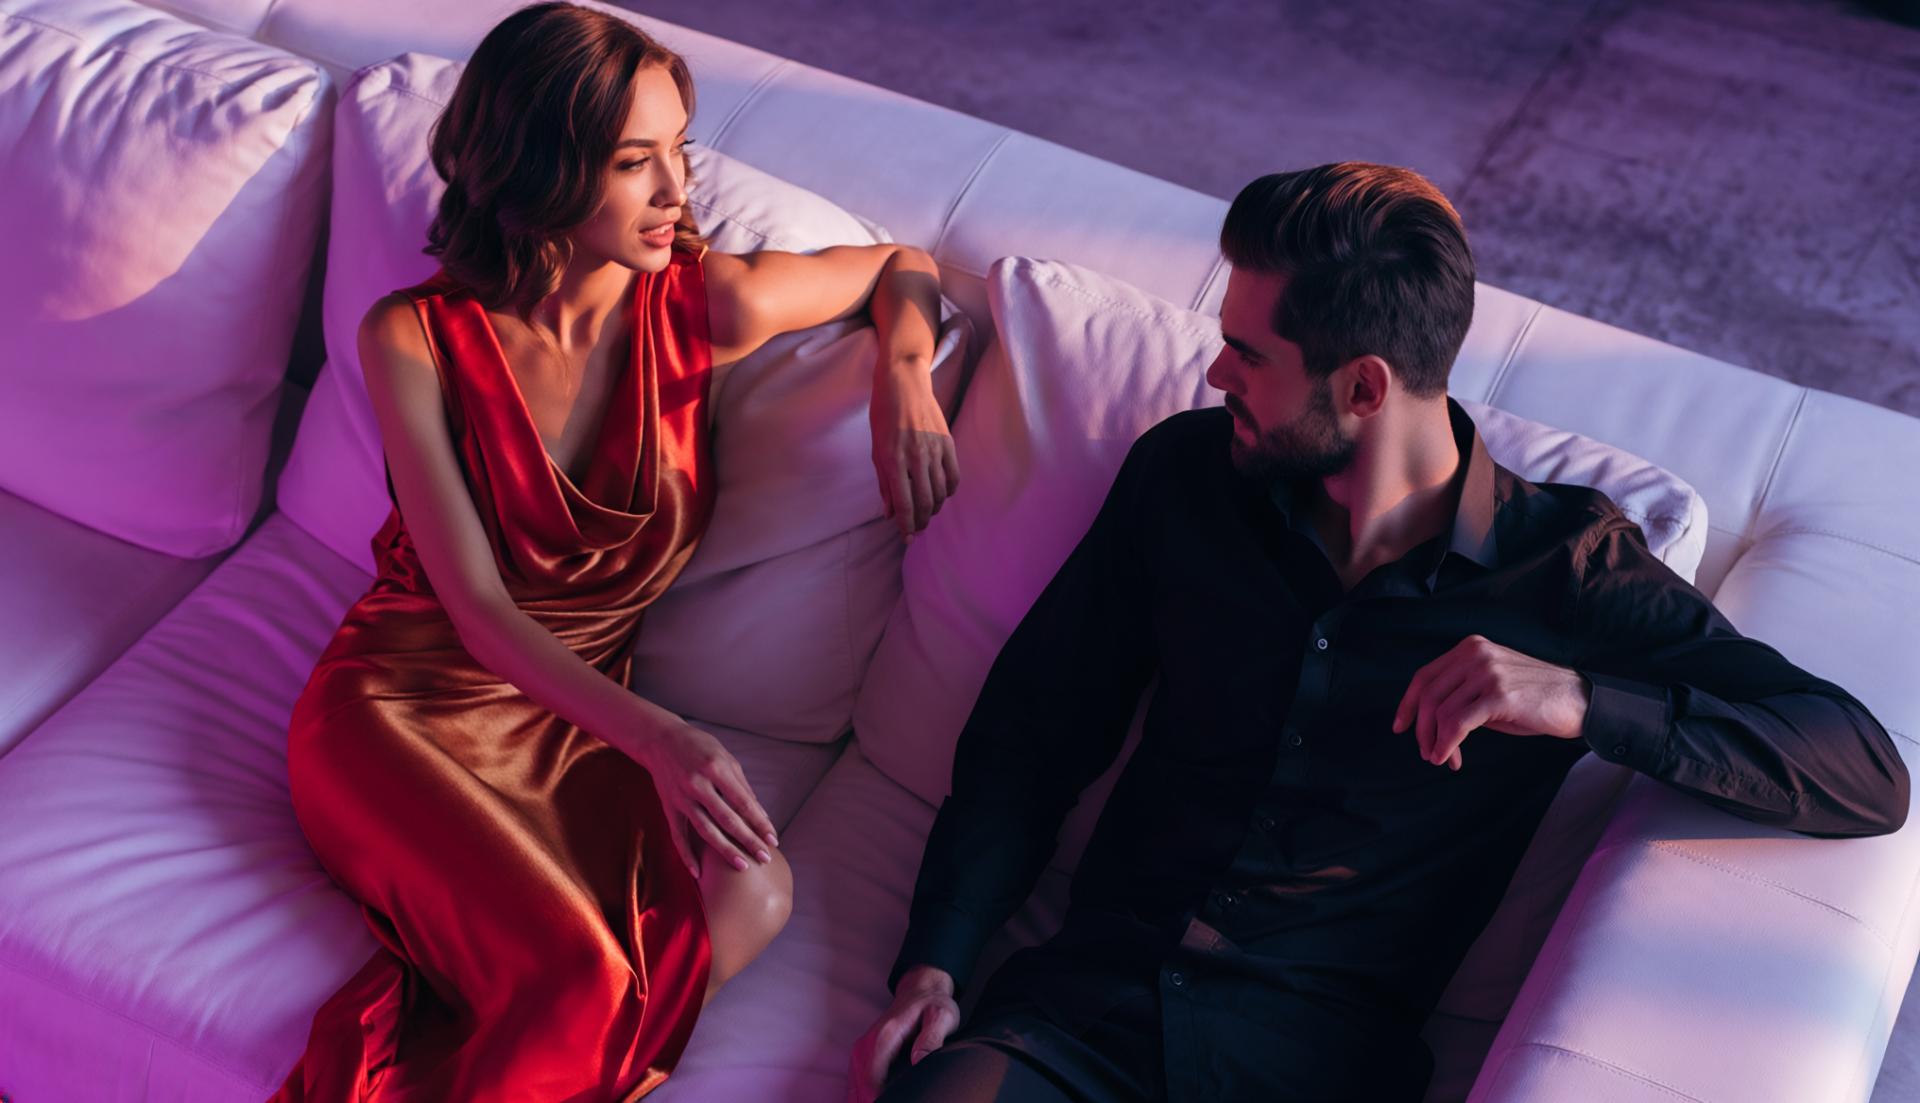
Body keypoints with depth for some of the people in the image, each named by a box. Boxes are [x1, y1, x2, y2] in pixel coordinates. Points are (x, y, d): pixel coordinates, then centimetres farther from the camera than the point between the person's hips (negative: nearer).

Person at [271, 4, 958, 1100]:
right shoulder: (416, 339, -12)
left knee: (749, 902, -28)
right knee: (580, 975, -31)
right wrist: (655, 738, -31)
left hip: (580, 710, 4)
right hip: (404, 707, -4)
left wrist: (903, 371, -11)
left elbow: (905, 266, 12)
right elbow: (477, 607, -16)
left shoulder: (706, 302, -7)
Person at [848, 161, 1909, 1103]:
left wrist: (1582, 702, -21)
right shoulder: (1186, 471, 8)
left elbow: (1868, 777, -5)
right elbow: (1034, 726, 12)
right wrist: (933, 962, -2)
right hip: (1095, 994, 1)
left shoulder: (1567, 567, -1)